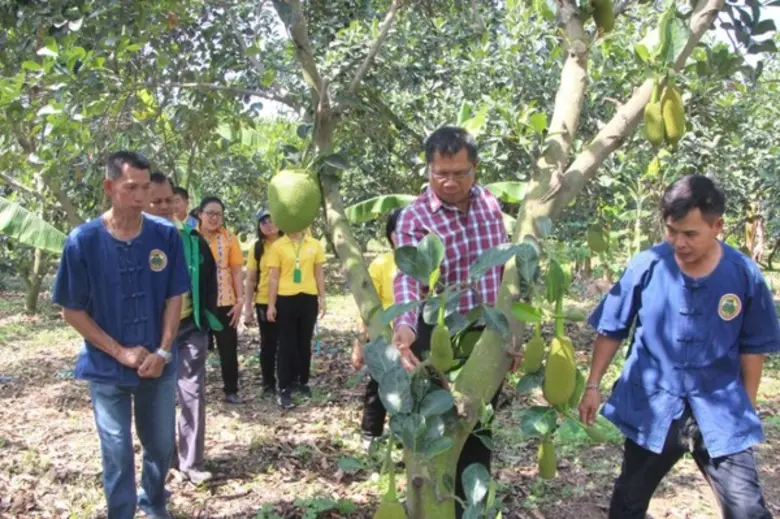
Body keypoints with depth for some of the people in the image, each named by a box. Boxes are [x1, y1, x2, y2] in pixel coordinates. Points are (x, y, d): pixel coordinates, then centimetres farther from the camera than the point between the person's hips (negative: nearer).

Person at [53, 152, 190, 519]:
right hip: (107, 368, -2)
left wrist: (163, 352, -11)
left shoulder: (166, 235, -8)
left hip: (157, 364, 2)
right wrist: (120, 352, -13)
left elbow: (175, 297, -1)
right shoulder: (83, 240, -13)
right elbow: (72, 311, -8)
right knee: (118, 453, 8)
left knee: (161, 444, 16)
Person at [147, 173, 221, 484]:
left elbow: (209, 276, 12)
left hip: (189, 328, 1)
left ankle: (192, 462, 9)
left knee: (193, 394, 0)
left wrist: (207, 316, 6)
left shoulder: (191, 238, 2)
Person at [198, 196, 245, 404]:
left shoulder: (229, 238, 1)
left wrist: (240, 301, -5)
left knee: (229, 348, 5)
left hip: (224, 302, 1)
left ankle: (231, 391, 15)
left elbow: (237, 271, 2)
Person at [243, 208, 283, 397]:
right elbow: (250, 280, 3)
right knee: (268, 344, 8)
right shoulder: (257, 248, 2)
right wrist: (247, 307, -1)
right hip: (264, 302, 1)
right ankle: (268, 384, 18)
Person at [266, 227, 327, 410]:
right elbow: (273, 278, -2)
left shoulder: (315, 245, 5)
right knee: (286, 344, 1)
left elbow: (319, 274, 10)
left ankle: (303, 381, 26)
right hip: (286, 299, -2)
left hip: (308, 298, 3)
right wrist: (271, 305, -4)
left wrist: (322, 298, 6)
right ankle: (284, 389, 6)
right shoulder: (277, 246, -2)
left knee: (305, 342, 12)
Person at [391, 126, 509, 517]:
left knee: (481, 429, 18)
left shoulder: (490, 204, 1)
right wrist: (404, 326, -52)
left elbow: (505, 269, 10)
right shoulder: (415, 218, -16)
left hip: (488, 336, 5)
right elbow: (407, 277, -33)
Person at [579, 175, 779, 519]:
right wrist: (593, 385, 1)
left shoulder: (745, 275, -10)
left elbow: (752, 347, 2)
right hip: (652, 405, 0)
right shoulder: (646, 267, -12)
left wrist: (746, 406, 7)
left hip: (720, 410, 0)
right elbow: (612, 330, -1)